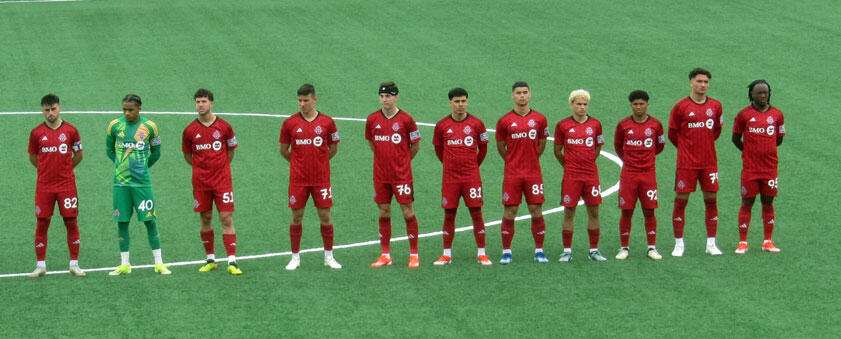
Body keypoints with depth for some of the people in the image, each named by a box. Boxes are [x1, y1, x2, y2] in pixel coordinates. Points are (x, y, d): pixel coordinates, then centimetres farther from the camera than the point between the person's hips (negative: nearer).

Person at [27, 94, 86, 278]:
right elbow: (33, 157, 13)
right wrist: (47, 169, 9)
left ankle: (74, 264, 7)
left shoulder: (70, 130, 1)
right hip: (44, 185, 0)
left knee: (71, 222, 0)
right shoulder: (36, 132, 2)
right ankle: (40, 265, 8)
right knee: (41, 223, 1)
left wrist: (64, 169, 7)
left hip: (67, 184, 0)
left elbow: (78, 155, 10)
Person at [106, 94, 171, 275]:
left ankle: (159, 263, 4)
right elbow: (109, 149, 17)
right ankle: (124, 264, 10)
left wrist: (141, 167, 10)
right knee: (122, 221, 3)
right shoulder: (115, 125, 3)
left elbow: (155, 153, 13)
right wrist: (122, 164, 10)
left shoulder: (149, 127, 0)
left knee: (149, 220, -2)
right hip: (120, 182, 2)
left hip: (142, 182, -1)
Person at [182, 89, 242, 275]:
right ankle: (210, 260, 18)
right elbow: (187, 155, 15)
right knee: (205, 219, 7)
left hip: (222, 180, -2)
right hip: (200, 182, 2)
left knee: (227, 219, -7)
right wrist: (201, 168, 12)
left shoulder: (224, 126, -1)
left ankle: (232, 261, -9)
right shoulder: (190, 130, 1)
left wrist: (221, 167, 10)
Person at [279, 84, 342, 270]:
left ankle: (329, 256, 13)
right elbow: (283, 150, 11)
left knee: (325, 216, 2)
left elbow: (333, 149, 10)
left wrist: (319, 162, 11)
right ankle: (295, 257, 12)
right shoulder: (290, 123, 0)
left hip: (321, 178, 0)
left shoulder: (327, 122, -1)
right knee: (297, 217, 2)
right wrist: (298, 163, 12)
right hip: (298, 179, 0)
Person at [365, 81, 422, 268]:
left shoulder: (406, 119, -7)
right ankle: (385, 255, 15)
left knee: (408, 211, -2)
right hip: (380, 174, 4)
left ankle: (414, 255, 5)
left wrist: (402, 160, 8)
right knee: (384, 213, 8)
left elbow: (416, 146, 3)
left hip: (402, 174, -4)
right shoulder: (372, 119, 3)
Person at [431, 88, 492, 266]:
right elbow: (438, 149, 15)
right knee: (449, 215, 3)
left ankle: (481, 253, 3)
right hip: (450, 177, 1)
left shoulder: (476, 123, -1)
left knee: (476, 213, -2)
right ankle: (447, 254, 11)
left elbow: (483, 149, 11)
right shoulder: (442, 125, 2)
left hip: (471, 177, -1)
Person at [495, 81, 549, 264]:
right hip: (512, 174, -1)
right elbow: (500, 146, 10)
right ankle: (506, 252, 6)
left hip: (534, 173, 1)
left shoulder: (539, 119, 4)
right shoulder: (505, 121, 0)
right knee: (509, 212, -1)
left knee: (536, 211, 1)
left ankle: (539, 251, 9)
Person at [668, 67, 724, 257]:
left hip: (709, 162, 3)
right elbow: (672, 134, 4)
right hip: (686, 163, -3)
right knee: (681, 201, -1)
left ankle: (711, 244, 11)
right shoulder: (681, 107, -4)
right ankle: (679, 244, 7)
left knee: (711, 200, 4)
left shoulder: (715, 106, 5)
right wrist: (686, 148, 9)